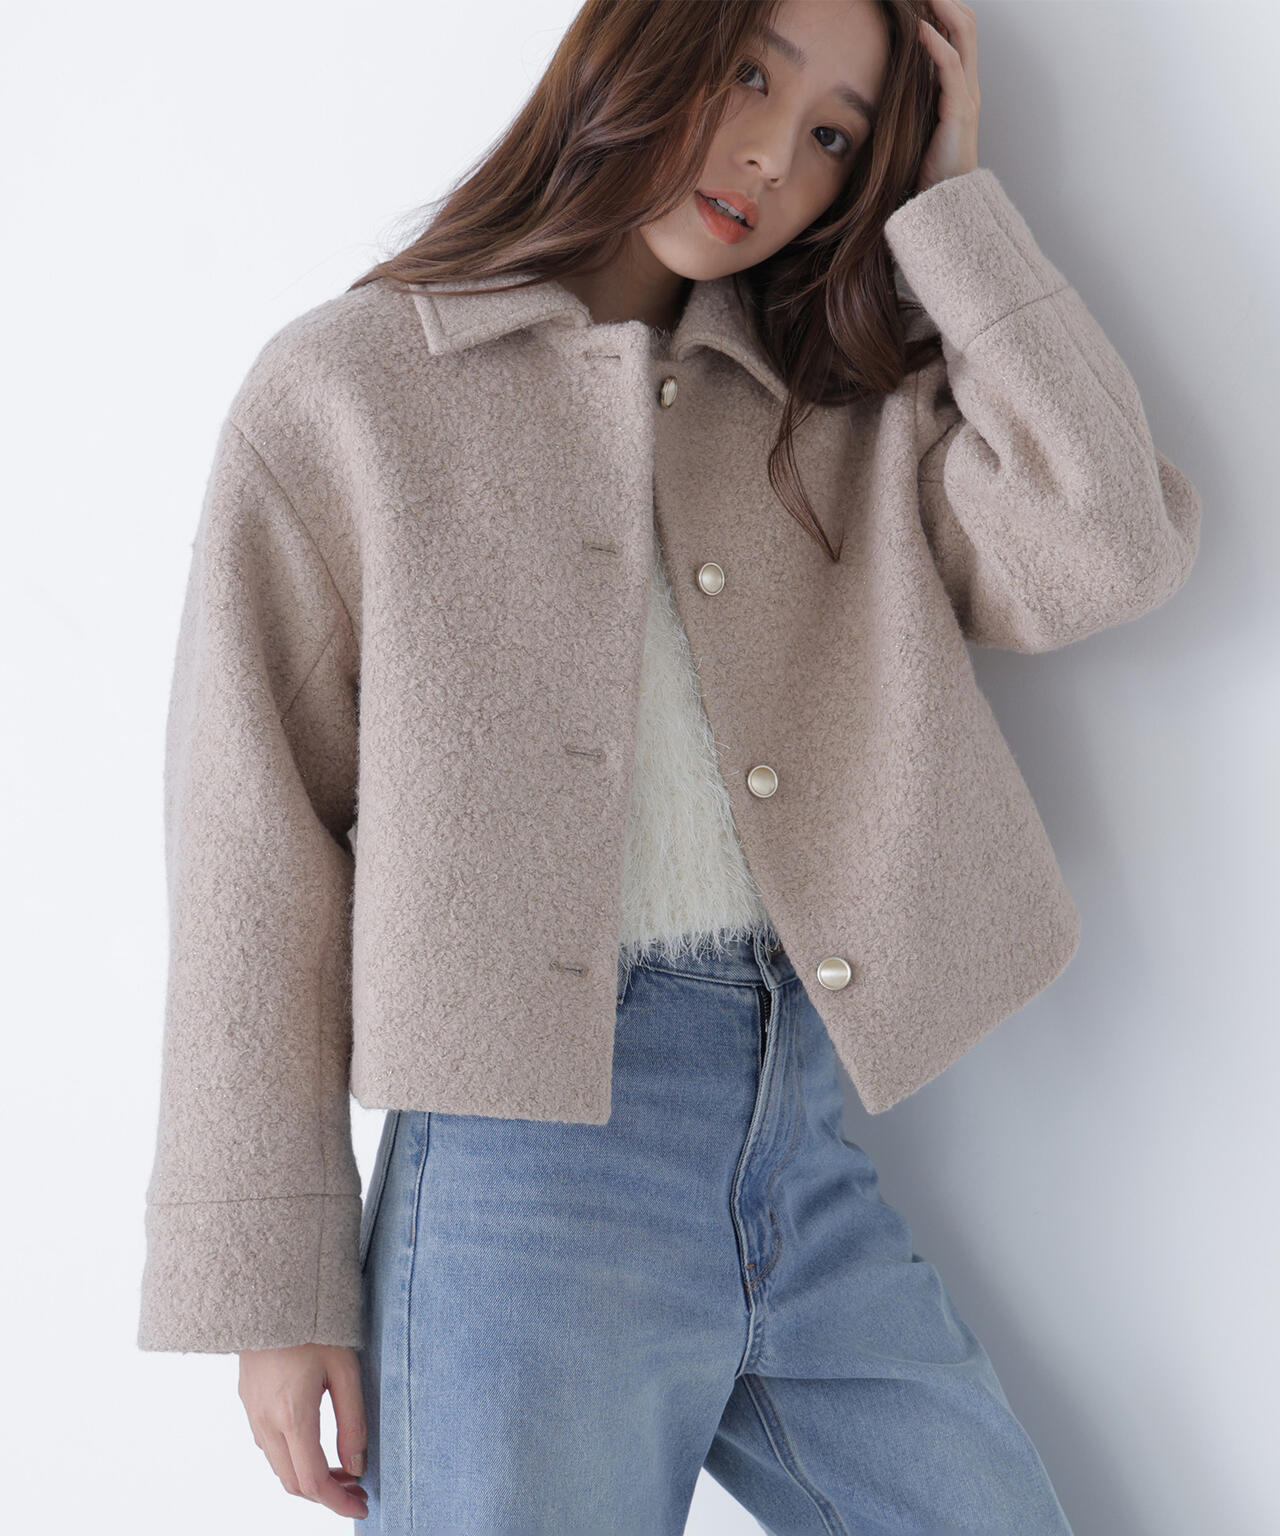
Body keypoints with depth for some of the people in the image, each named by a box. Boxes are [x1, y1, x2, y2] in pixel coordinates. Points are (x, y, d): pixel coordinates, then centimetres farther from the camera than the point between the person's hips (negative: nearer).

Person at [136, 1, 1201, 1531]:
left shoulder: (858, 416, 14)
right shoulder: (346, 387, 3)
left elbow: (1112, 552, -4)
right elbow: (258, 847, -1)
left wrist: (948, 197, 4)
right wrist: (274, 1287, -4)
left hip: (811, 1159, 4)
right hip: (530, 1165, -3)